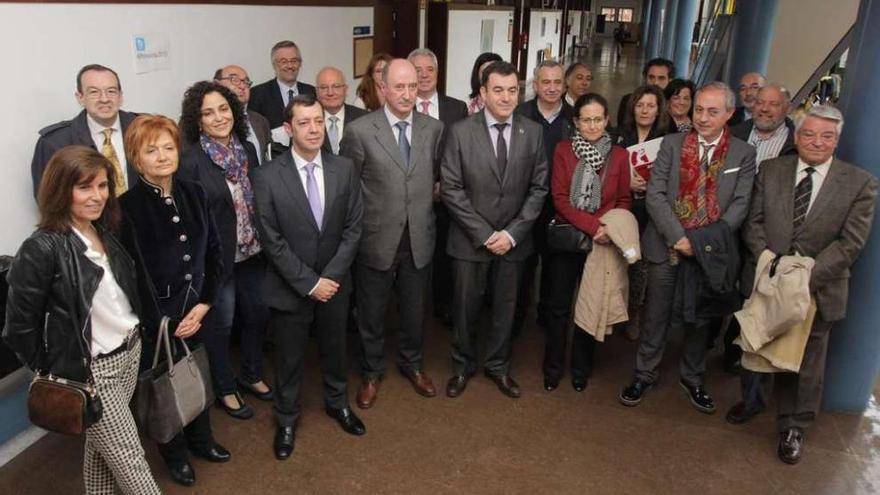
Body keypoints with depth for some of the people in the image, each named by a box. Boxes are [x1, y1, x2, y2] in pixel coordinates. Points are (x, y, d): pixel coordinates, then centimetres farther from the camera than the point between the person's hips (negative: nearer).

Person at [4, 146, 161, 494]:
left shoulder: (104, 231, 2)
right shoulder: (42, 249, -20)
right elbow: (19, 326, -15)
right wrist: (53, 372, -5)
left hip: (131, 352, 7)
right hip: (90, 370, -7)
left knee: (101, 446, 24)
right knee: (130, 462, 6)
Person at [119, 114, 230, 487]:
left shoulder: (193, 194, 0)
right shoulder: (127, 207, -16)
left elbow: (213, 252, 3)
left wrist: (204, 304, -4)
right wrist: (162, 323, -13)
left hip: (196, 310, 5)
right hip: (154, 317, -4)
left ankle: (201, 439, 46)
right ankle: (175, 452, 38)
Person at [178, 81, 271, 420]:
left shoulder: (247, 149, 1)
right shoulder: (191, 161, -16)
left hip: (253, 252, 6)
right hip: (216, 258, -5)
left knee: (257, 315, 18)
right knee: (220, 324, 11)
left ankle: (252, 375, 41)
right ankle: (225, 389, 32)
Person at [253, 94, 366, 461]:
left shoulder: (345, 169, -6)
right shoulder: (267, 177, -14)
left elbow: (353, 228, -5)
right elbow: (273, 241, -14)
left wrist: (330, 277, -13)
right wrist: (309, 283, -16)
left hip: (334, 283, 3)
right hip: (290, 288, -2)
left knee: (334, 349, 21)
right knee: (290, 358, 15)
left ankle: (337, 403, 47)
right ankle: (287, 418, 38)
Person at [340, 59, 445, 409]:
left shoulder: (434, 128, 0)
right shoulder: (360, 130, -10)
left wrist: (431, 196, 2)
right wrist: (356, 227, -1)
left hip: (419, 239, 3)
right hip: (376, 239, -2)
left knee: (414, 309, 19)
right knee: (371, 313, 14)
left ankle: (412, 362, 44)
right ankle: (372, 371, 37)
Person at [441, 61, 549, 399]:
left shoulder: (533, 133, -1)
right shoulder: (460, 132, -8)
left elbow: (538, 188, 0)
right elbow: (451, 189, -9)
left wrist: (512, 233, -10)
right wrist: (484, 234, -13)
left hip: (514, 239, 2)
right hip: (470, 239, -2)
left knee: (505, 307, 14)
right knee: (465, 307, 11)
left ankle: (497, 365, 36)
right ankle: (463, 366, 33)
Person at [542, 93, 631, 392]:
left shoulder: (619, 155, 0)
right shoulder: (563, 149, -3)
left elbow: (624, 201, 4)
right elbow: (559, 198, -8)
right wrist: (593, 226, -19)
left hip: (602, 242, 1)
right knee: (559, 306, 7)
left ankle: (581, 368, 29)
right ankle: (553, 368, 23)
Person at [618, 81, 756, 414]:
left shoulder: (743, 154, 2)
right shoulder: (672, 144, 0)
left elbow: (740, 204, -4)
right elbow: (655, 194, -6)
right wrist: (677, 237, -16)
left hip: (711, 250, 1)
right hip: (666, 246, -1)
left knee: (699, 318, 14)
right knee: (656, 316, 8)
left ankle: (692, 378, 33)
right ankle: (644, 375, 25)